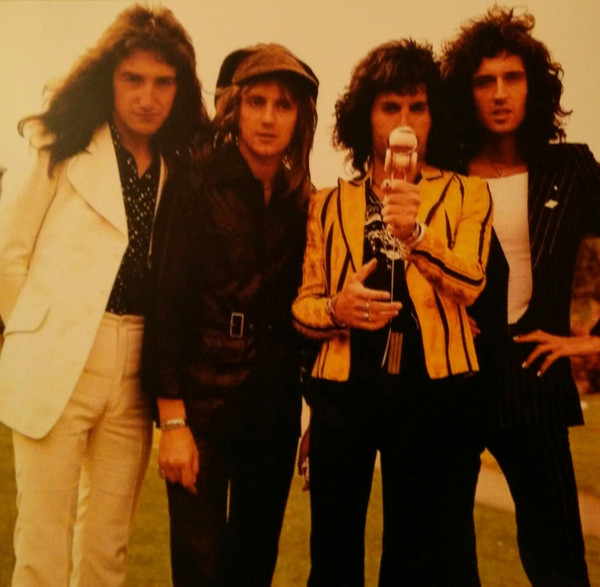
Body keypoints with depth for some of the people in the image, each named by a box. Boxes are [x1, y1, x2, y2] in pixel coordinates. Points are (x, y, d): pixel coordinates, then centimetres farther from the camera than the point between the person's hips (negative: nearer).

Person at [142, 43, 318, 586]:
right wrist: (173, 420, -15)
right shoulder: (197, 188, -7)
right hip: (204, 399, -4)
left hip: (275, 408, 4)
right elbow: (167, 305, -10)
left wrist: (309, 413, 5)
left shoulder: (303, 203, 6)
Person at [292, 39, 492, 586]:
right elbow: (303, 304, 9)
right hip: (344, 390, 2)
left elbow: (470, 282, -10)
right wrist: (337, 308, -13)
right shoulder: (330, 204, 11)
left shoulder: (466, 194, 6)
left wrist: (416, 232, -27)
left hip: (432, 392, -1)